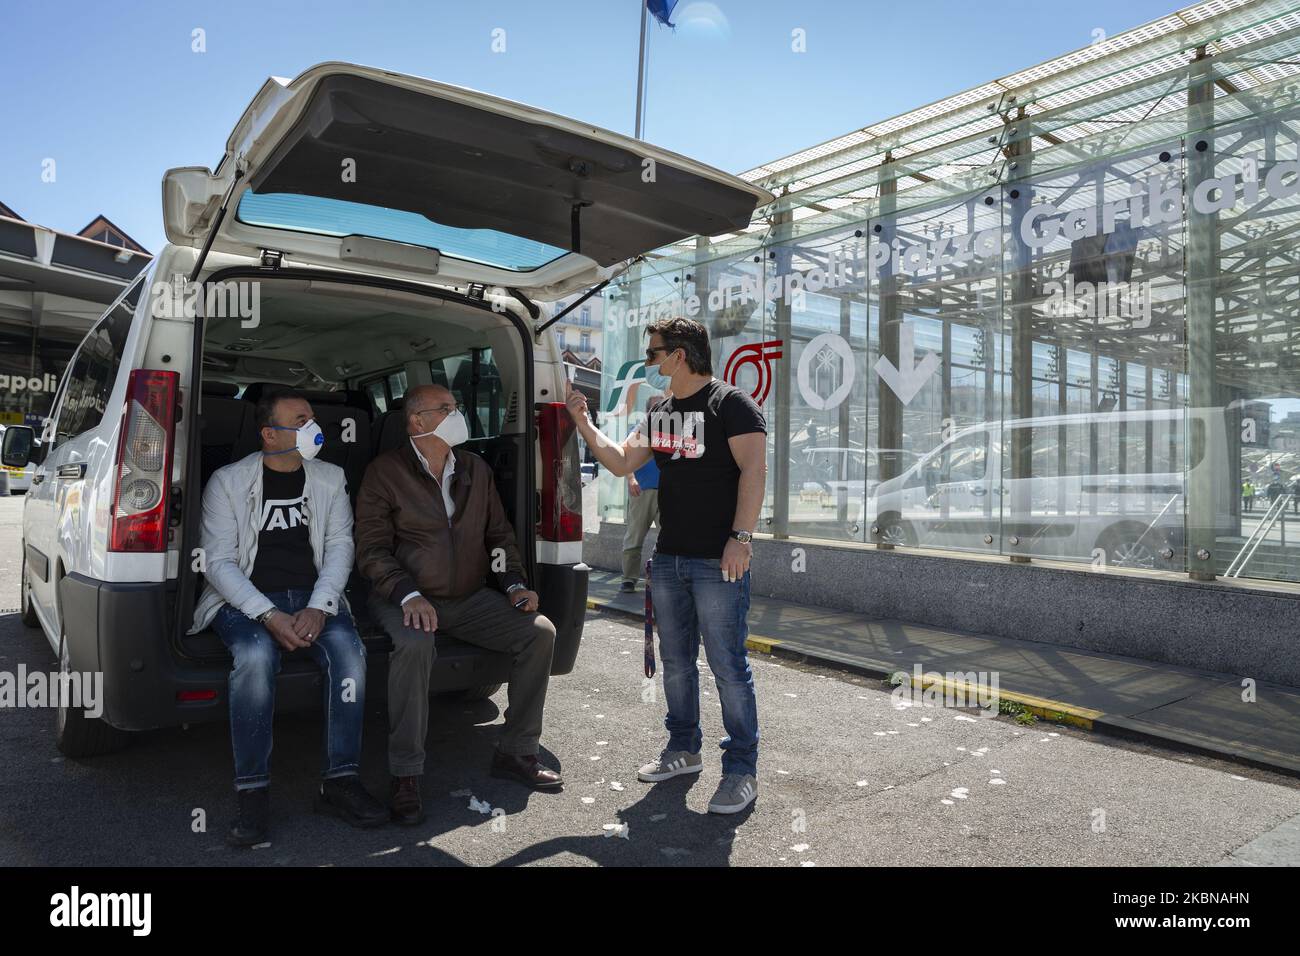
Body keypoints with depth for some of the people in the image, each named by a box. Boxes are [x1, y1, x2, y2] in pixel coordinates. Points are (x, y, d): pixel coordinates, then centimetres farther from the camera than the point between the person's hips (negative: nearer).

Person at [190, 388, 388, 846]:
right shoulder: (228, 482, 1)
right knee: (257, 655, -35)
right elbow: (218, 561, -6)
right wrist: (269, 616, -20)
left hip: (313, 597, 3)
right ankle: (253, 792, -22)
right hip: (246, 600, -2)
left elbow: (339, 546, 4)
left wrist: (318, 608, -14)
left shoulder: (329, 479, 11)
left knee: (349, 649, -28)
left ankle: (340, 780, -18)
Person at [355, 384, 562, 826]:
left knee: (540, 631, -14)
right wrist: (409, 596, -23)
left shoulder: (476, 469, 10)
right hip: (407, 598, -4)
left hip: (469, 599, 5)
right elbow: (372, 549, -8)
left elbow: (498, 534, 16)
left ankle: (515, 753, -1)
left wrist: (515, 584, 1)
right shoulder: (385, 472, -4)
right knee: (415, 645, -37)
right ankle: (405, 777, -22)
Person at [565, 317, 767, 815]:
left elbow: (754, 469, -16)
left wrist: (741, 537, -22)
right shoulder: (659, 411, 15)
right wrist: (583, 422, 9)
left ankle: (742, 769, 9)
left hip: (718, 561, -7)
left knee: (728, 666, -3)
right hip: (668, 558, 8)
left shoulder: (730, 402, -8)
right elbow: (620, 462, 17)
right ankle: (684, 748, 31)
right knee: (676, 662, 15)